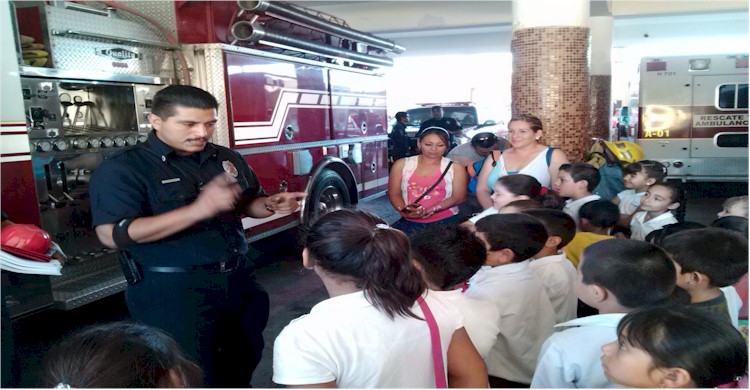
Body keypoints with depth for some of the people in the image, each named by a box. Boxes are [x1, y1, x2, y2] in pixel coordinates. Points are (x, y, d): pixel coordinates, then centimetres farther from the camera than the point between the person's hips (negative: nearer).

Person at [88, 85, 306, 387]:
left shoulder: (227, 159, 7)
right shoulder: (122, 168, -12)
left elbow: (248, 204, 17)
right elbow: (113, 234, -22)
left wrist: (272, 205, -9)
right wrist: (198, 210, -30)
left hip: (238, 279, 6)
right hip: (170, 290, -6)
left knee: (244, 360, 21)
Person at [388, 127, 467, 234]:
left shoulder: (455, 168, 5)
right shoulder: (401, 165, 8)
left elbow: (458, 197, -1)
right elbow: (394, 194, 7)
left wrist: (429, 210, -15)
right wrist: (405, 212, -14)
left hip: (444, 222, -1)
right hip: (410, 222, 1)